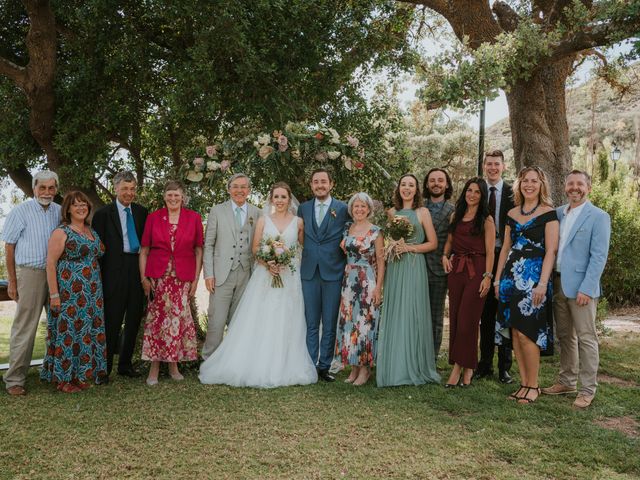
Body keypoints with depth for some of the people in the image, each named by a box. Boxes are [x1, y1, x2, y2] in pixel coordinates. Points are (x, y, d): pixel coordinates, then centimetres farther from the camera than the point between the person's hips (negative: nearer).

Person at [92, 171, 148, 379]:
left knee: (134, 320, 11)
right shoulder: (103, 214, -1)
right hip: (115, 274, -4)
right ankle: (105, 368, 8)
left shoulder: (142, 212, 11)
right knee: (112, 321, -2)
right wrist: (99, 277, -9)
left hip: (138, 271, 5)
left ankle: (125, 364, 24)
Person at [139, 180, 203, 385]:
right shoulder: (153, 218, 4)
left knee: (179, 317, 1)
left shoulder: (194, 218, 2)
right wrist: (144, 278, -2)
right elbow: (144, 250, 5)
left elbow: (198, 250, 4)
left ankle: (174, 365, 16)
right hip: (158, 276, 0)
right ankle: (154, 368, 9)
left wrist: (196, 279, -1)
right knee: (157, 317, 0)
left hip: (183, 278, 0)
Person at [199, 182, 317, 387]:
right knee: (259, 323, -3)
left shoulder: (298, 222, 6)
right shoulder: (263, 220, 6)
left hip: (290, 277, 0)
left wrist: (290, 259, -3)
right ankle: (258, 367, 4)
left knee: (285, 324, 1)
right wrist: (268, 264, -13)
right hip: (265, 276, 0)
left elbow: (304, 247, 14)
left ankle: (284, 368, 10)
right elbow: (255, 248, 3)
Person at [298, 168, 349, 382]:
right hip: (309, 272, 2)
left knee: (329, 324, 4)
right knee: (311, 323, 7)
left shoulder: (343, 209, 2)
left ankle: (325, 366, 14)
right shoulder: (303, 208, 11)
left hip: (333, 272, -2)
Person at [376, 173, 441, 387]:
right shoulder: (391, 212, 12)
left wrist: (410, 247, -10)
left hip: (414, 268, -3)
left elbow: (433, 243, 1)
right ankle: (394, 368, 11)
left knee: (412, 315, -3)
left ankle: (414, 368, 8)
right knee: (393, 315, 3)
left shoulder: (422, 212, 3)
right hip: (393, 268, 3)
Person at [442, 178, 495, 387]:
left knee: (466, 320, -6)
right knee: (454, 318, 5)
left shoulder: (486, 220, -2)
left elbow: (489, 251, -7)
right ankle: (465, 368, 15)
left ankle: (459, 366, 3)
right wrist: (445, 255, 4)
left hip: (476, 271, -6)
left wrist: (488, 277, -14)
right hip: (456, 269, 6)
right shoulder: (456, 216, 14)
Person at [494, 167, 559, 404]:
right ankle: (524, 383, 16)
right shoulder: (512, 214, 13)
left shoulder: (548, 214, -3)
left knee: (526, 333, -7)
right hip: (512, 275, 6)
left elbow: (550, 251, -8)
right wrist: (497, 279, 14)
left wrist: (543, 283, -16)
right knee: (514, 332, 6)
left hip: (534, 277, -6)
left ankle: (533, 386, 8)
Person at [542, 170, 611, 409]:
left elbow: (599, 256, -11)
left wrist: (586, 289, -17)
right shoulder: (558, 213, 11)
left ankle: (588, 389, 10)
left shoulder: (598, 217, -5)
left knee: (585, 338, 1)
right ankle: (567, 381, 26)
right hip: (558, 283, 6)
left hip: (581, 286, -6)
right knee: (564, 336, 14)